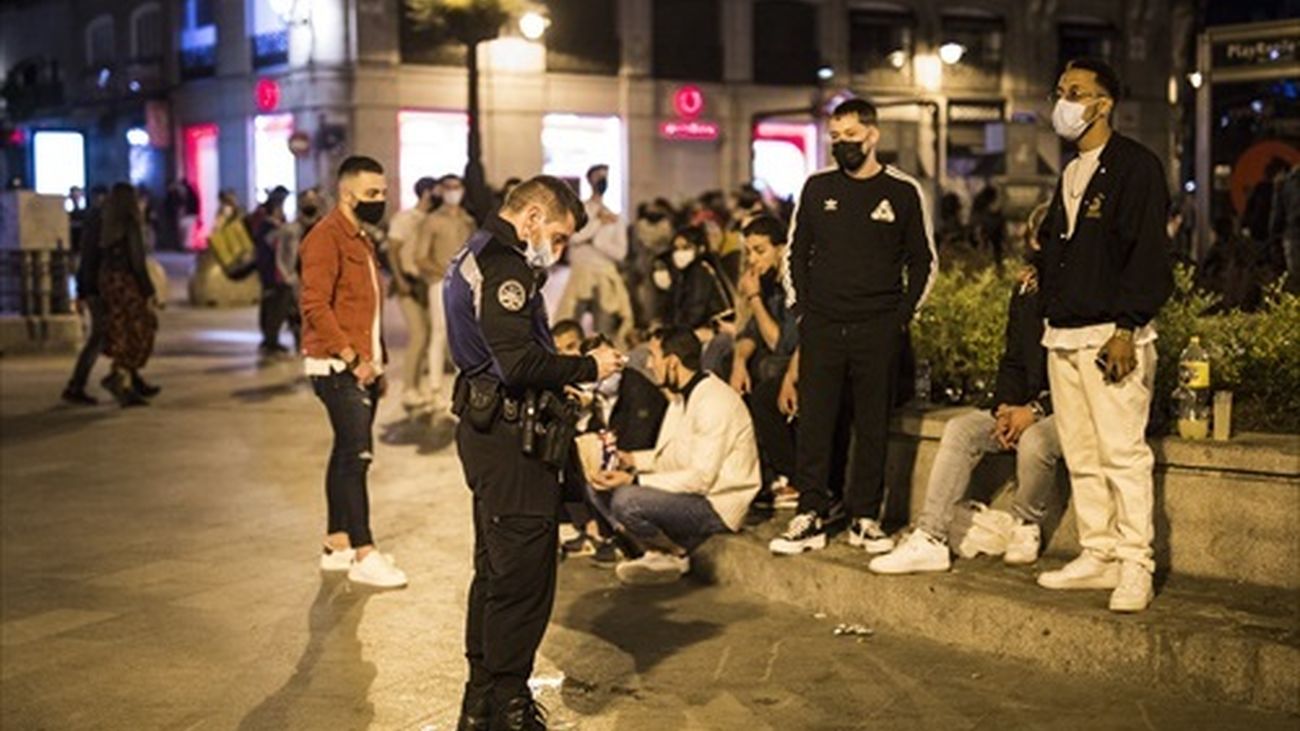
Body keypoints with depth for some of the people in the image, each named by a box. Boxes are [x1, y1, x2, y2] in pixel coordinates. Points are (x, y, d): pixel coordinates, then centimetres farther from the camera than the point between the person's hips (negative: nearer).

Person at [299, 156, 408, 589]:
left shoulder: (361, 240, 19)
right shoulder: (326, 238, -11)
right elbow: (315, 306, -19)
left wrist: (377, 362, 17)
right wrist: (351, 357, -21)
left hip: (363, 366, 9)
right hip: (338, 367, -9)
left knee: (347, 454, 12)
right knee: (357, 455, -12)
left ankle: (337, 545, 18)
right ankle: (364, 556, -12)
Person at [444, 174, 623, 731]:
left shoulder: (477, 256, 18)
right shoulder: (503, 266, -17)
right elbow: (518, 361, -25)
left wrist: (559, 387, 15)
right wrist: (587, 367, -12)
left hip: (485, 430, 11)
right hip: (512, 440, -11)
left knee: (497, 569, 18)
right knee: (523, 574, -5)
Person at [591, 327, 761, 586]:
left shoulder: (715, 402, -21)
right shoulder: (684, 397, 11)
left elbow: (701, 478, -24)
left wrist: (635, 480, -24)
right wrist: (631, 460, 2)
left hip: (718, 505, -10)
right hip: (692, 492, 10)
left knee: (625, 501, -28)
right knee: (606, 487, 3)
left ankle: (675, 556, -4)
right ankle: (656, 553, 1)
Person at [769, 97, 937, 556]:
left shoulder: (903, 192, 2)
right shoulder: (817, 189, 7)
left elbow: (924, 261, 8)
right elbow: (795, 254, 13)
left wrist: (902, 316, 0)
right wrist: (801, 310, 4)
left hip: (877, 330, -1)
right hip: (822, 328, 2)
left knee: (873, 427, 3)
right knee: (813, 424, 0)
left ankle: (864, 518, 11)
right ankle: (810, 517, 6)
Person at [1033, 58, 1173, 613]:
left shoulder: (1135, 167, -6)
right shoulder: (1070, 175, 19)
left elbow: (1148, 254, -13)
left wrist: (1126, 329, -18)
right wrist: (1045, 294, 14)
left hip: (1111, 336, -8)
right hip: (1064, 337, 8)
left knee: (1123, 453, -9)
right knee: (1081, 457, 9)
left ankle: (1135, 567, -4)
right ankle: (1098, 557, 16)